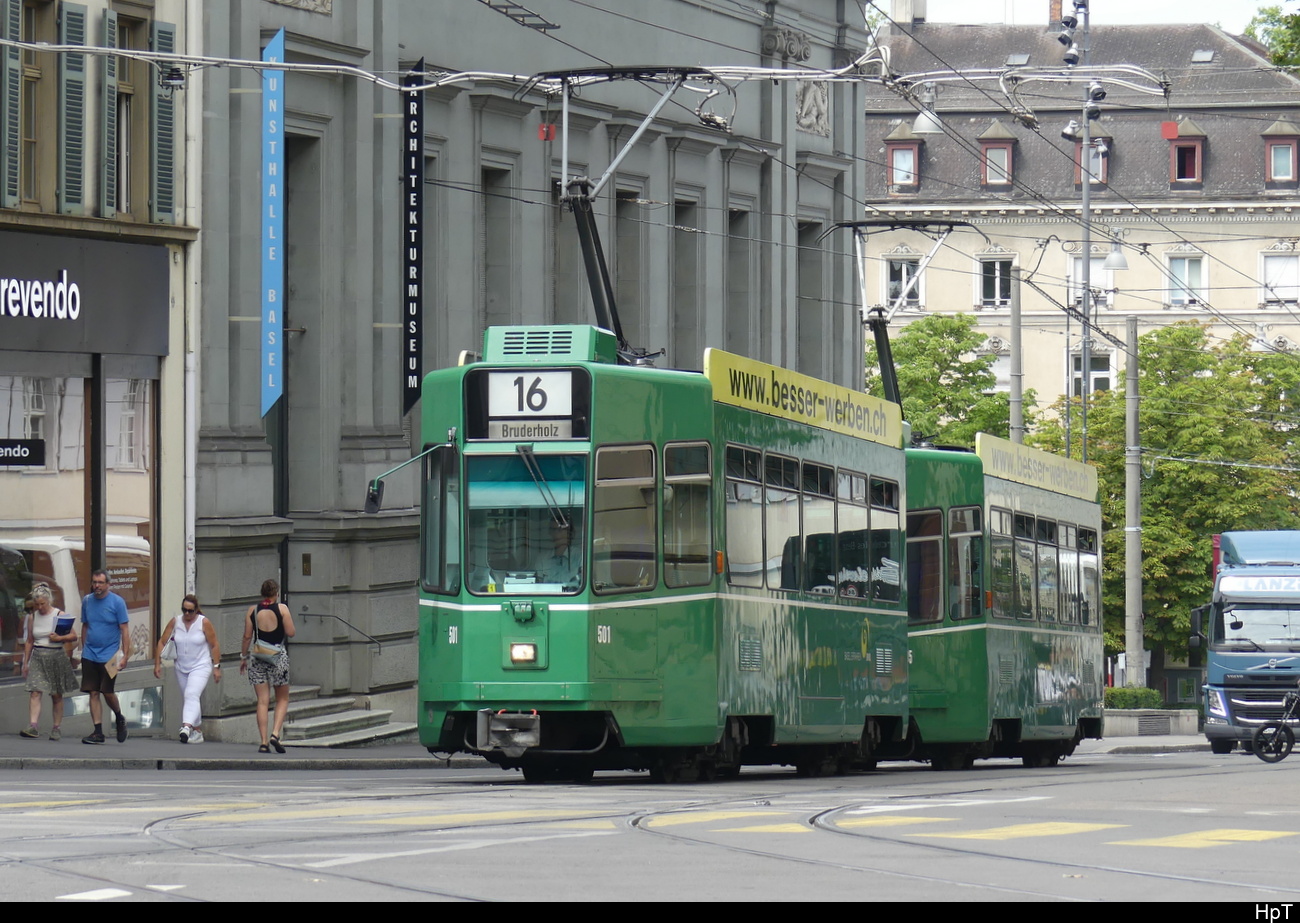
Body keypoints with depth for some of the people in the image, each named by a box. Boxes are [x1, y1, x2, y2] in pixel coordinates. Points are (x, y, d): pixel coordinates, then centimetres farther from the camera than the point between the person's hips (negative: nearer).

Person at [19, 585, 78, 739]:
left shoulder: (59, 616, -2)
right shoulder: (32, 617, 8)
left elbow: (74, 636, -2)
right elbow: (29, 641, 15)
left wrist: (59, 638, -19)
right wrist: (25, 663, 14)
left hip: (56, 656, -2)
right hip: (37, 657, 2)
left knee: (56, 695, 5)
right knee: (35, 692, -12)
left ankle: (57, 727, 13)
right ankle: (33, 726, -21)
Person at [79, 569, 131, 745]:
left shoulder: (117, 602, -5)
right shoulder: (87, 601, 8)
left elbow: (124, 630, -5)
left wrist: (125, 656, -10)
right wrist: (83, 649, 15)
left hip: (109, 656, -4)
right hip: (90, 656, 4)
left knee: (107, 691, -6)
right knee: (93, 693, 0)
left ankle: (119, 718, 23)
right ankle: (98, 732, 3)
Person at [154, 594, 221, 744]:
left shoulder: (204, 623, -9)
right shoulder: (175, 622, -1)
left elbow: (215, 645, -4)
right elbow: (162, 642, 4)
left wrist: (216, 667, -6)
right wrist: (157, 664, 0)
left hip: (201, 667, -5)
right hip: (181, 668, 5)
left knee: (191, 695, -25)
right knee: (187, 699, 12)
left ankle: (187, 727, -41)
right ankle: (197, 732, 23)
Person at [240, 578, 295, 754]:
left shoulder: (253, 610, 1)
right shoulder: (282, 609, -5)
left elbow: (247, 636, 2)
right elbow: (291, 633, -7)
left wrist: (243, 657, 13)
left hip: (258, 657, 2)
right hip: (278, 655, -2)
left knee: (262, 700, 4)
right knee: (282, 699, 11)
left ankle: (264, 741, -3)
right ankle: (275, 734, -9)